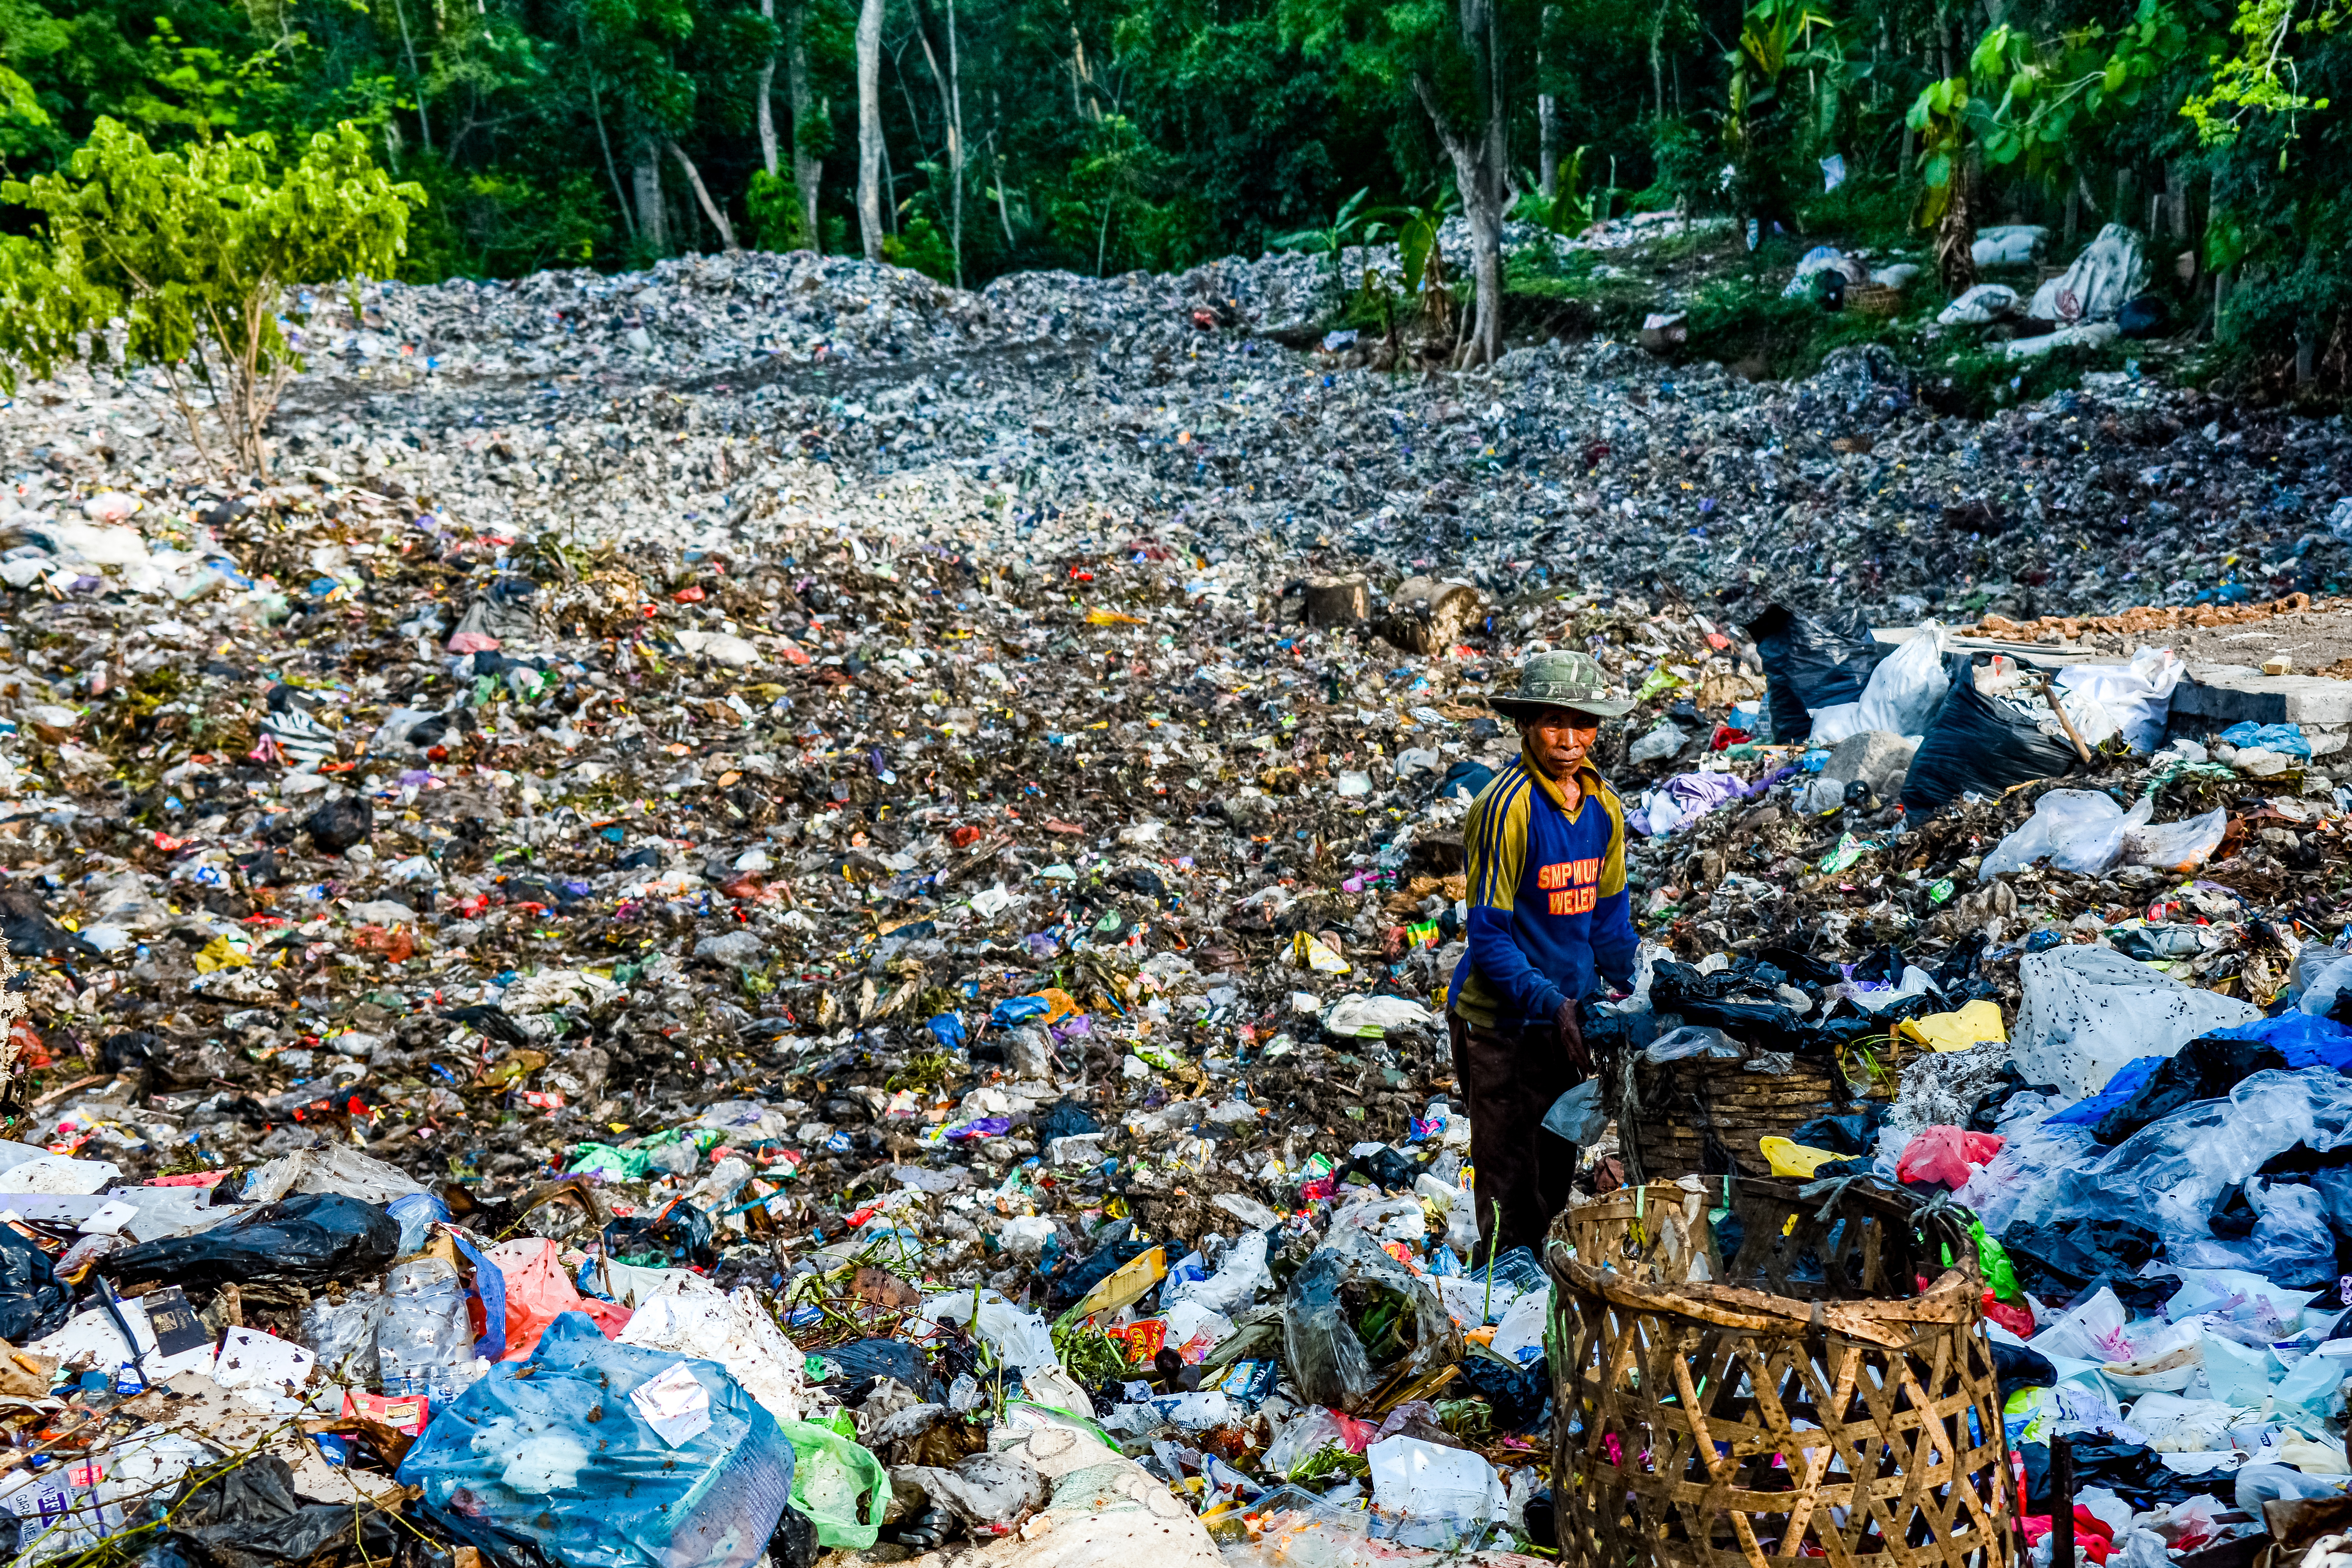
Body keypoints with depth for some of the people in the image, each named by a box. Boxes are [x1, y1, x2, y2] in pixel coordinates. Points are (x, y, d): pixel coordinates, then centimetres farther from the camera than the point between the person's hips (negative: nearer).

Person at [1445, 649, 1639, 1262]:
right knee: (1509, 1185, 0)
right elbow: (1488, 934, -17)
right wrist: (1551, 1004, -23)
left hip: (1565, 1013, 7)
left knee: (1556, 1176, 18)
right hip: (1500, 1022, -7)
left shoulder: (1604, 804, 3)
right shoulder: (1505, 805, -18)